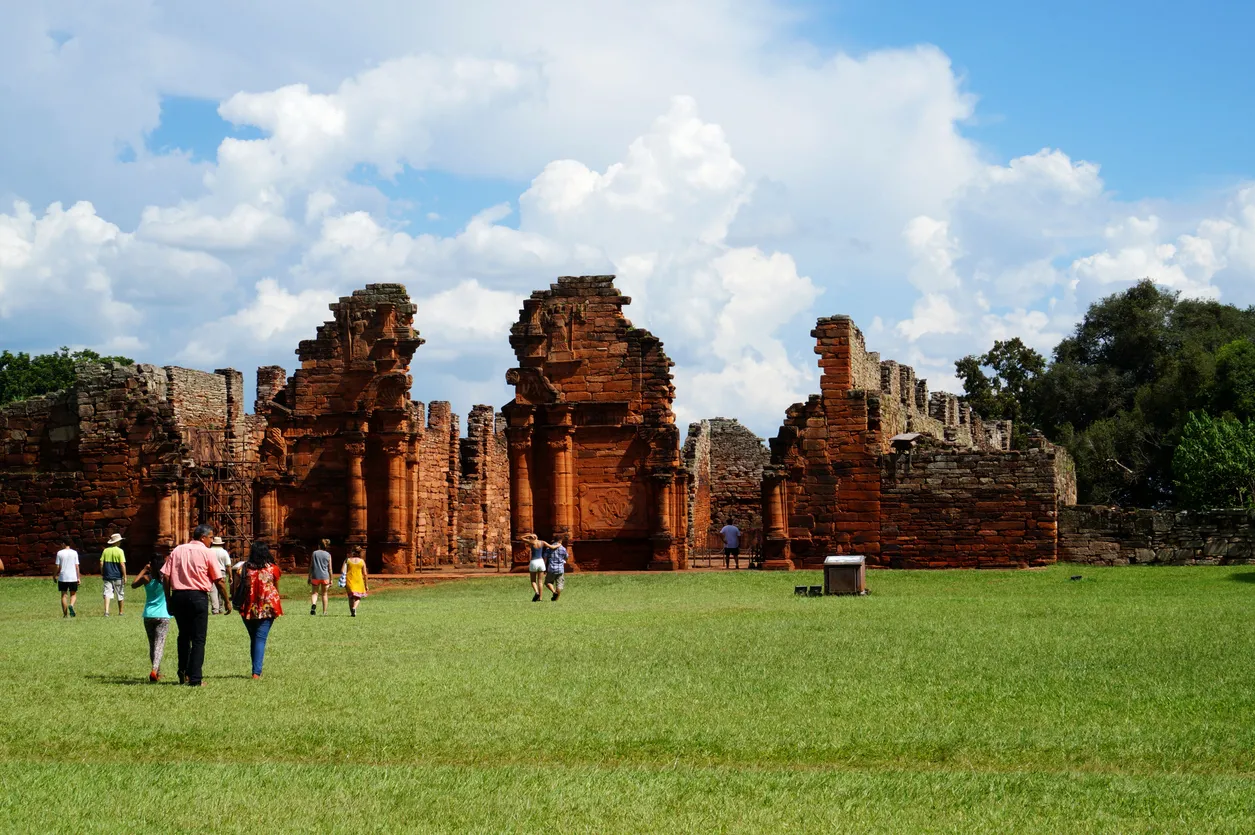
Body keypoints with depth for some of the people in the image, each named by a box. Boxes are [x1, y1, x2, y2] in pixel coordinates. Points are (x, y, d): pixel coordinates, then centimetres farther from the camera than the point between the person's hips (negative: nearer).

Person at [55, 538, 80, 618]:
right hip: (73, 578, 1)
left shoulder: (59, 553, -1)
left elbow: (58, 567, -2)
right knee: (73, 594, 12)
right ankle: (71, 605, -19)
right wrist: (78, 578, 5)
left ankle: (65, 614, 6)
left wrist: (55, 576, 11)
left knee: (64, 595, 7)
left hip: (62, 578, -1)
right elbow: (77, 566, 1)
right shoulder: (74, 553, 2)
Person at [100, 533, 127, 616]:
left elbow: (101, 563, 3)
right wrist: (125, 576, -7)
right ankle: (120, 612, 20)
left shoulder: (106, 551, 4)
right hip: (117, 577, -3)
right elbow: (122, 564, -12)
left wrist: (102, 574, 13)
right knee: (120, 595, 11)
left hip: (107, 576, 3)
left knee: (107, 593, -2)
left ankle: (106, 611, -19)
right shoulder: (119, 551, -8)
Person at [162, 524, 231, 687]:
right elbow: (219, 581, -4)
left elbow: (165, 576, 3)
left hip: (178, 596, 4)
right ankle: (195, 678, -1)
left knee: (183, 635, 19)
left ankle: (183, 673, 18)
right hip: (198, 596, -4)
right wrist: (227, 601, 5)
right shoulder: (206, 553, -3)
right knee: (198, 639, 2)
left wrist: (168, 600, 9)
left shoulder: (177, 551, 8)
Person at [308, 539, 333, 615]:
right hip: (325, 577, 1)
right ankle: (324, 612, 15)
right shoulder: (328, 555, 3)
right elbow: (330, 569, 3)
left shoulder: (314, 553, 3)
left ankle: (313, 604, -25)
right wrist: (331, 580, 9)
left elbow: (311, 566, 2)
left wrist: (309, 577, 8)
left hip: (315, 576, -1)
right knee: (324, 594, 13)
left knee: (314, 593, 5)